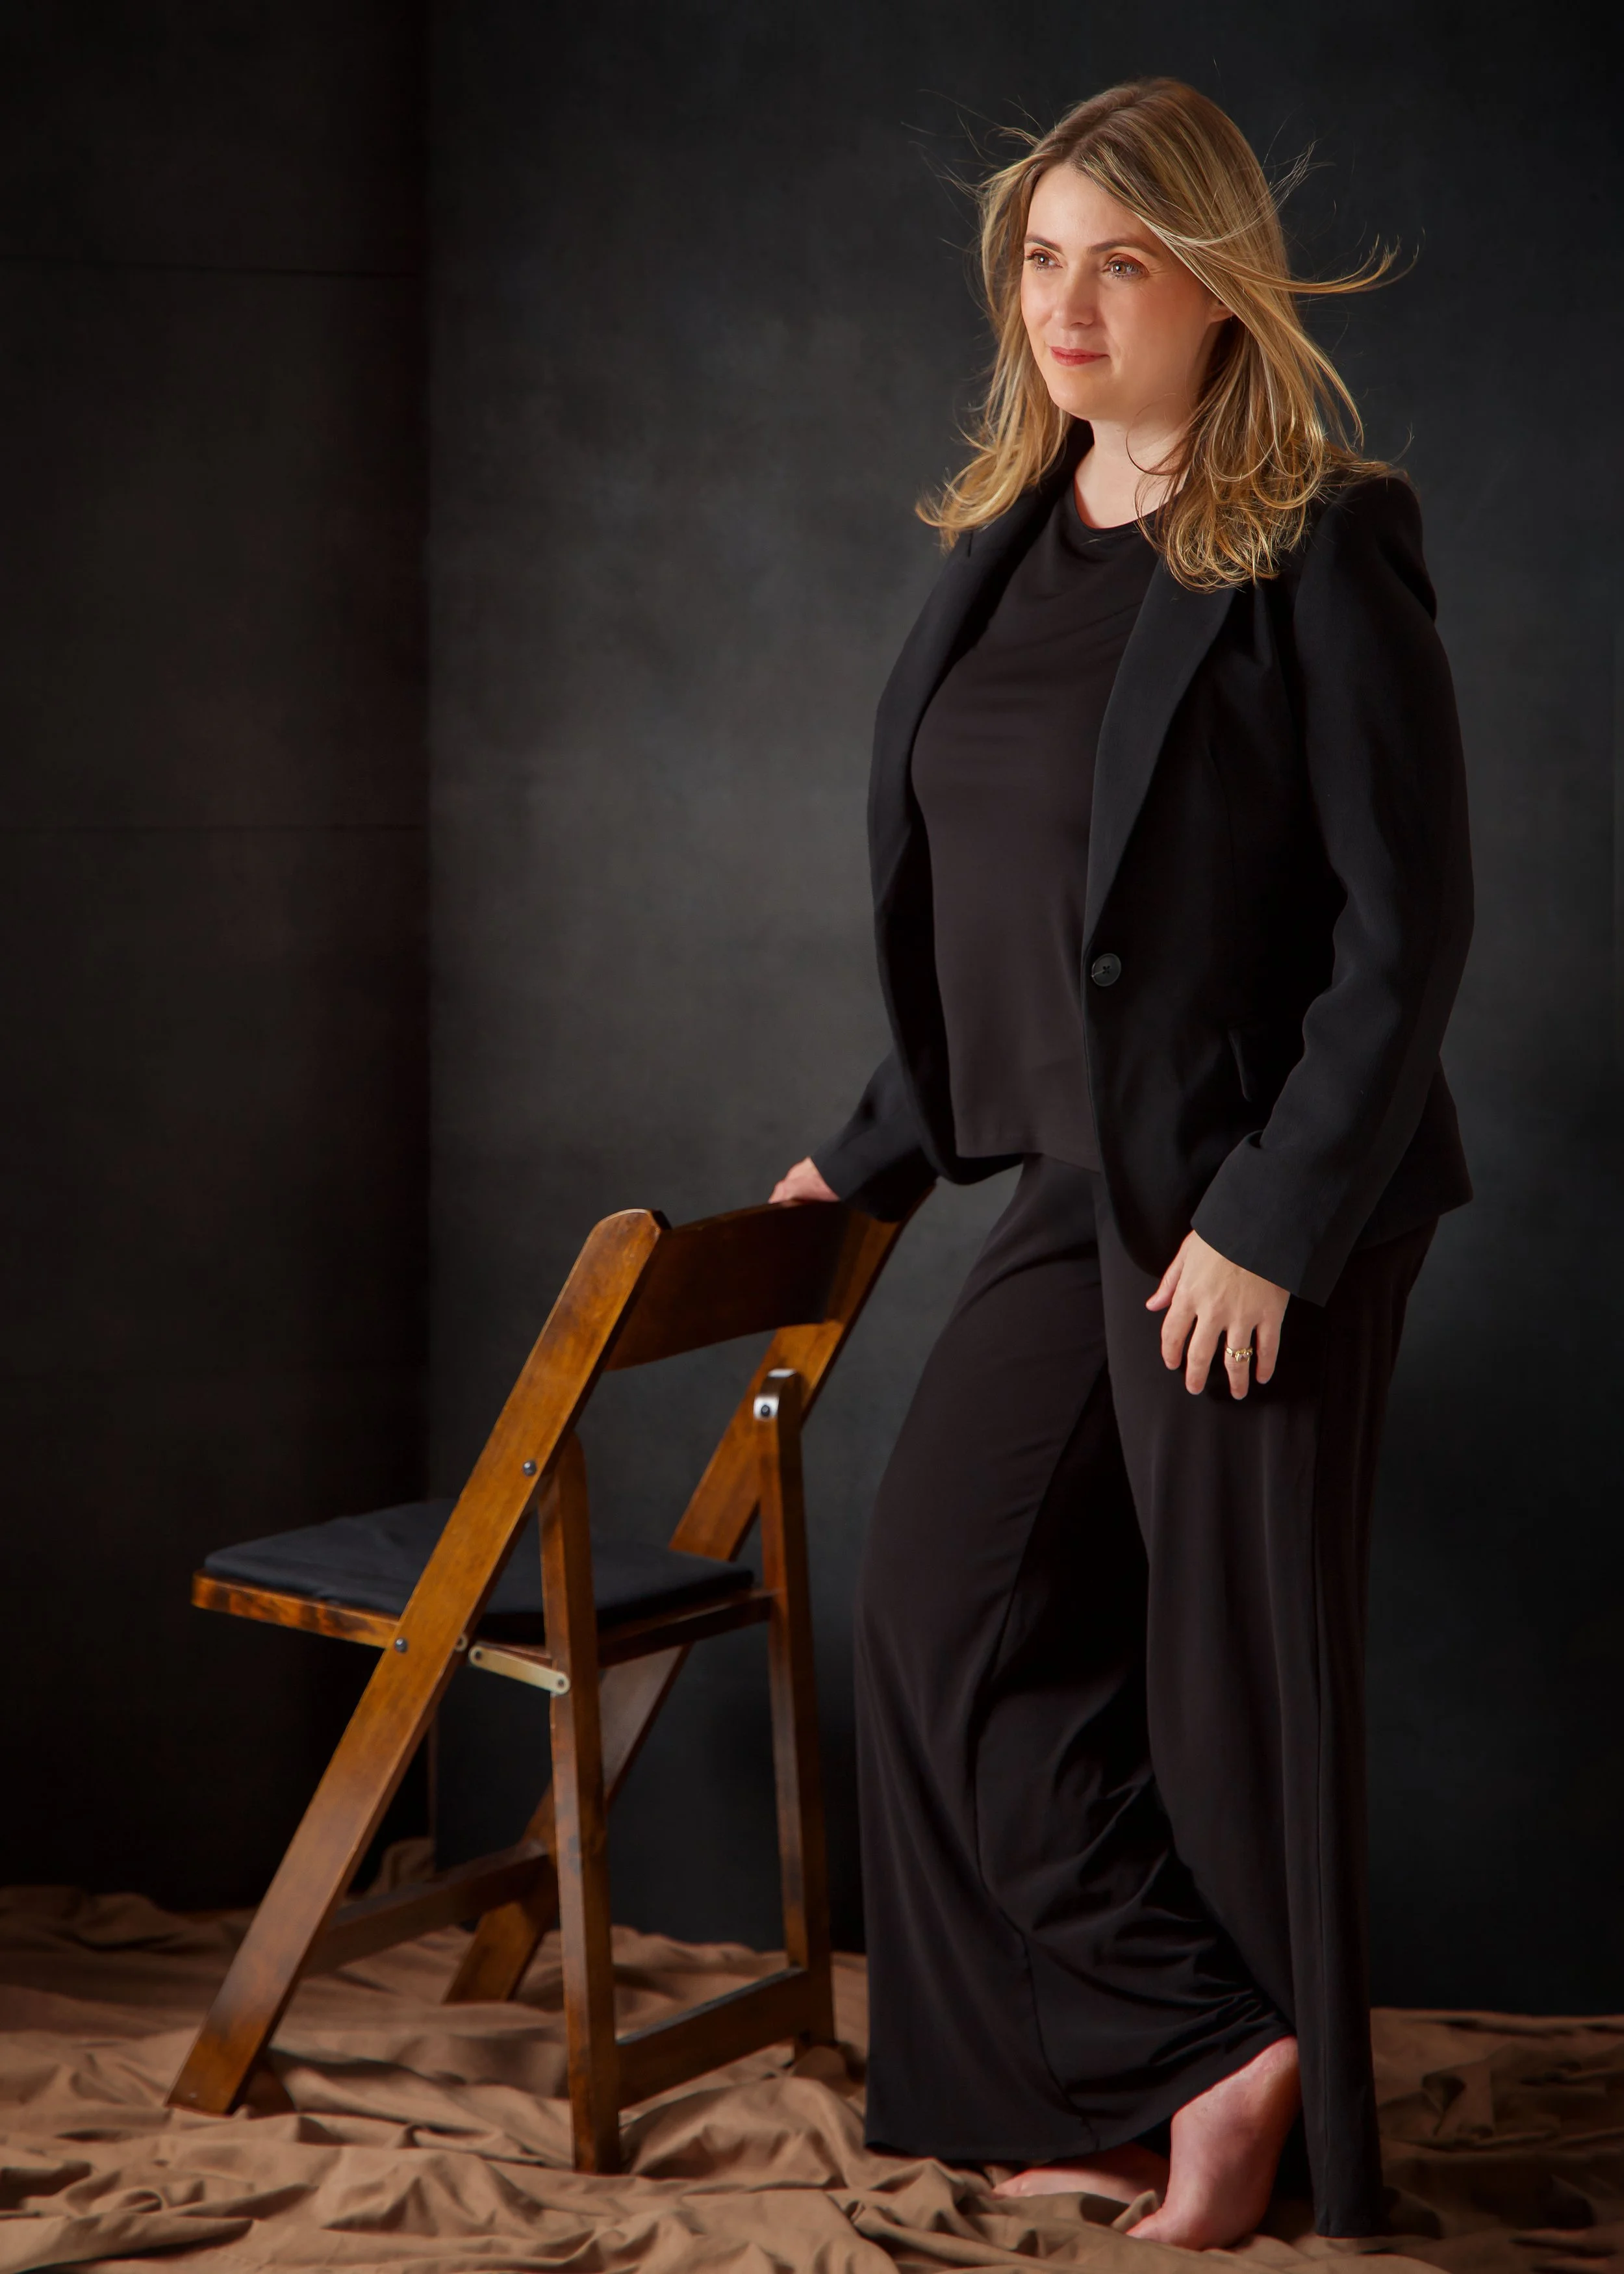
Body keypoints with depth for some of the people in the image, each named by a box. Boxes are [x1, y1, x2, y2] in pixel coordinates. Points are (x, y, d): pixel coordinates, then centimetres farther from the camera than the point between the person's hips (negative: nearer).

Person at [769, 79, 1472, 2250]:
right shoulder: (1006, 540, 10)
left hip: (1255, 1202, -7)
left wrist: (1271, 1220, -17)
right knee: (943, 1600, 4)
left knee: (1232, 1662, 2)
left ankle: (1274, 2114, 20)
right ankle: (1183, 2066, 15)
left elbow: (1407, 925, -14)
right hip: (1077, 1183, 7)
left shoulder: (1320, 547, -11)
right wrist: (880, 1153, 19)